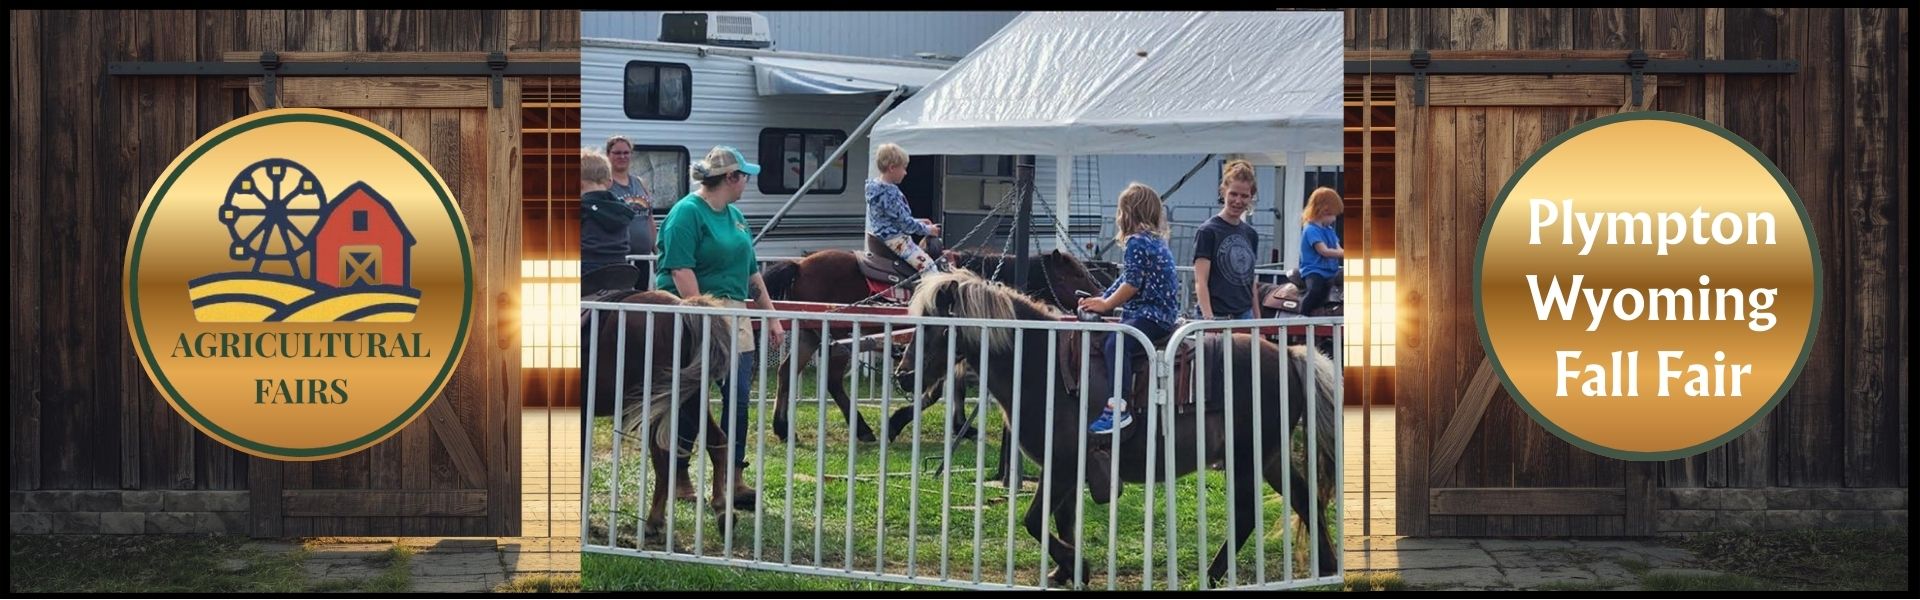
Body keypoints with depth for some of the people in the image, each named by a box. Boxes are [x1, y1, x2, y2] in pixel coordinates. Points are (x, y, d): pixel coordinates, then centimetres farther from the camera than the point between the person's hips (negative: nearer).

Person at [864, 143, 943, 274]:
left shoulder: (875, 187, 7)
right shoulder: (889, 193, -24)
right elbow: (905, 222, -20)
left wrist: (918, 222, 15)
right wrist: (928, 230, -6)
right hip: (894, 240, -11)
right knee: (928, 266, -15)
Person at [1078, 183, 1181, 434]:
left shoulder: (1138, 242, -11)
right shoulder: (1155, 241, 21)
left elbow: (1132, 284, -16)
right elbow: (1125, 280, 25)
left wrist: (1105, 304, -5)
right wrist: (1101, 300, 18)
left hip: (1152, 316, -11)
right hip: (1156, 313, 11)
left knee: (1116, 342, -30)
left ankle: (1118, 408, -38)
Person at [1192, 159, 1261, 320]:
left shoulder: (1251, 234, 12)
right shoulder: (1208, 231, -7)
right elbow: (1200, 282, -13)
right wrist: (1208, 318, -24)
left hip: (1245, 315, 6)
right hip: (1217, 317, -6)